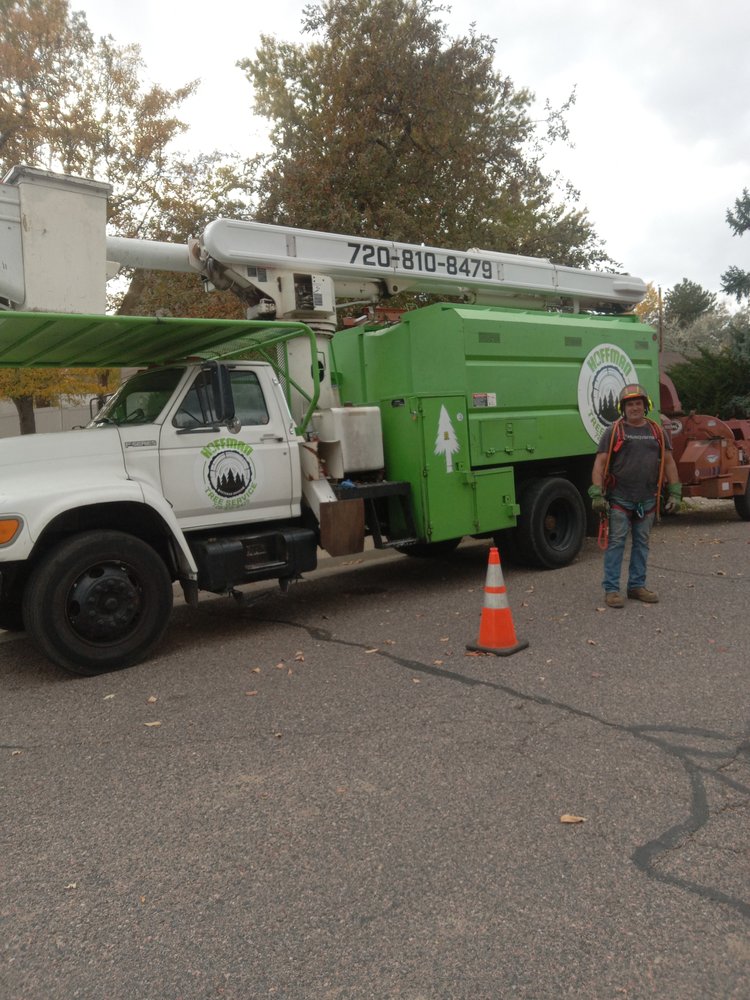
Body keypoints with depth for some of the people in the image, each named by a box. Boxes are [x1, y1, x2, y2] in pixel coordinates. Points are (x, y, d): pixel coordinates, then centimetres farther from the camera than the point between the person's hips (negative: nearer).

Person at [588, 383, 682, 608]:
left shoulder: (657, 431, 10)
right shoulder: (613, 431, -1)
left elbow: (668, 462, 12)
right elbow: (600, 463, -5)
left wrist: (675, 493, 5)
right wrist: (597, 494, -14)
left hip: (647, 499, 4)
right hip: (619, 498, -4)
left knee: (642, 543, 10)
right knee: (616, 543, -3)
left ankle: (637, 586, 20)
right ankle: (611, 590, 0)